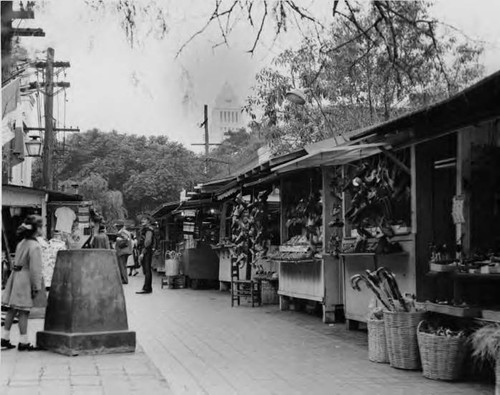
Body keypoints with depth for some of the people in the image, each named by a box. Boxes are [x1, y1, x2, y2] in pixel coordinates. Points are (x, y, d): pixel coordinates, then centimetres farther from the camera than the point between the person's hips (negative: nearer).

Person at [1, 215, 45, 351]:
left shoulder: (21, 243, 11)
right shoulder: (35, 246, -17)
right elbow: (35, 269, -19)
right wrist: (37, 287, -15)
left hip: (16, 277, 9)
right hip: (26, 279, -9)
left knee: (12, 309, 14)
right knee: (24, 311, -2)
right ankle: (23, 342, 4)